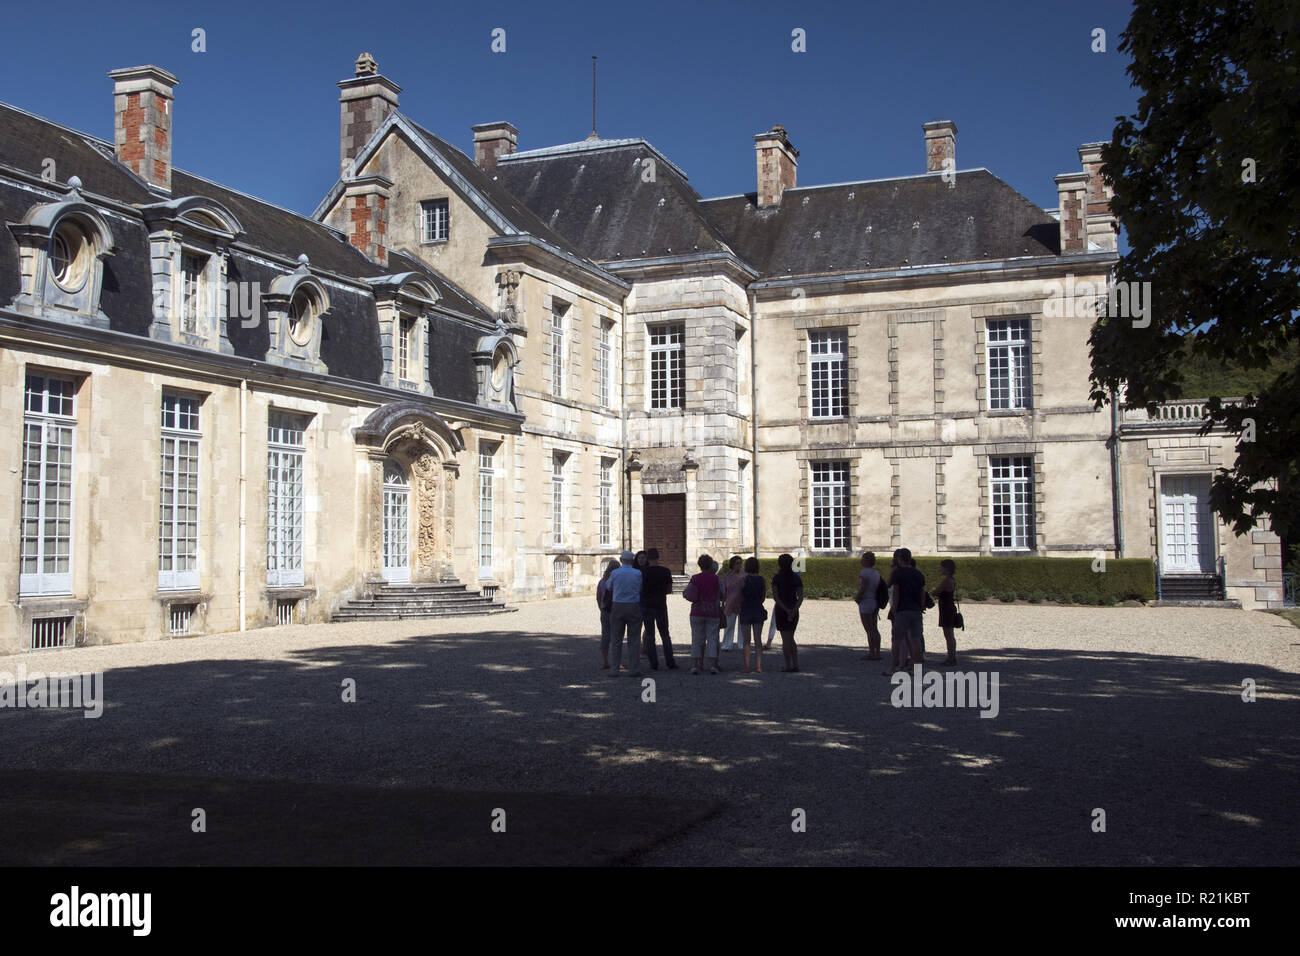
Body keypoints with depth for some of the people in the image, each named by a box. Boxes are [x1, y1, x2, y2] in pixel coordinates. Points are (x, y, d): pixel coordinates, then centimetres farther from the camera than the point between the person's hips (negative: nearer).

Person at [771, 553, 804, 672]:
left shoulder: (777, 577, -7)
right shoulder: (796, 578, 3)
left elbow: (775, 596, -14)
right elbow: (800, 596, -5)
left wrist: (785, 609, -17)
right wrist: (794, 609, -13)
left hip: (781, 610, -4)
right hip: (794, 610, 4)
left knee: (786, 639, 1)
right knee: (790, 638, 17)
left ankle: (788, 665, 2)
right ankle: (796, 664, 12)